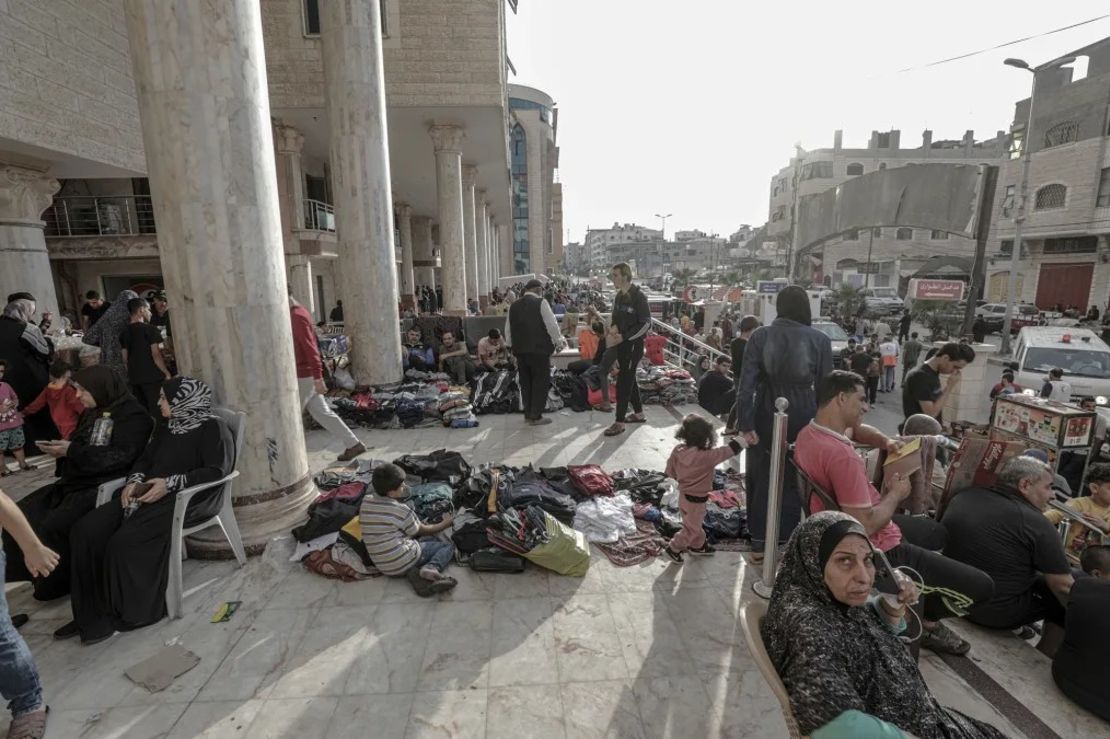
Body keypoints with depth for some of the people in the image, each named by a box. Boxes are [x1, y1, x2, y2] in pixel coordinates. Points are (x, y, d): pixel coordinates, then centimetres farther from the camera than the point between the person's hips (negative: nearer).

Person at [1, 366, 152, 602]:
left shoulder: (133, 414, -12)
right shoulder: (92, 413, 16)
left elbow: (122, 456, -21)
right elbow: (80, 447, 21)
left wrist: (72, 451, -19)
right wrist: (61, 448, -2)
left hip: (103, 486, -10)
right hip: (75, 481, 10)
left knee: (54, 526, -21)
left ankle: (57, 583, 1)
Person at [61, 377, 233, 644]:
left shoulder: (212, 427, -7)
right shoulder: (165, 428, 20)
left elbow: (217, 470, -16)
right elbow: (144, 460, 20)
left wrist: (170, 483, -21)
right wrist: (134, 481, -2)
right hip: (151, 494, 9)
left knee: (124, 541, -25)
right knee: (86, 530, -7)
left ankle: (129, 613, -4)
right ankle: (91, 613, -1)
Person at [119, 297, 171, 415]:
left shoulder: (124, 333, 9)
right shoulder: (150, 329, -9)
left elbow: (125, 358, 12)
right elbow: (156, 355, -14)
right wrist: (167, 373, -7)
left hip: (134, 378, 7)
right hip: (152, 376, -6)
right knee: (157, 411, -4)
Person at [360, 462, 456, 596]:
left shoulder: (366, 501, -1)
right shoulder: (401, 510, -18)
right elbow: (422, 531, -1)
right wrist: (444, 524, 15)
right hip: (405, 562, -7)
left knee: (433, 540, 24)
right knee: (448, 545, 11)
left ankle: (415, 572, -4)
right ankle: (431, 568, -18)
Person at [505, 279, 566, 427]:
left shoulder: (513, 306, 8)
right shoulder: (541, 303, -7)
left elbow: (508, 330, 13)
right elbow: (552, 325, -9)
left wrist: (513, 344, 28)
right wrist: (559, 342, 5)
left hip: (520, 350, 5)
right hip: (539, 349, -5)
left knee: (525, 382, 14)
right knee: (540, 382, 4)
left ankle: (528, 414, 22)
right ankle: (536, 416, 6)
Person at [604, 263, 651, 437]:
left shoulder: (639, 296, -15)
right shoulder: (619, 296, 9)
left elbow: (646, 323, -18)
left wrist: (624, 336, -21)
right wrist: (614, 328, -4)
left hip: (634, 345, -8)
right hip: (622, 343, 8)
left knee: (623, 382, -7)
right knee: (629, 379, 17)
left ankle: (620, 422, 0)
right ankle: (639, 414, 32)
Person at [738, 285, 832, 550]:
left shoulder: (760, 336, -6)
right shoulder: (820, 340, -6)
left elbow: (747, 381, -10)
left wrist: (746, 423, -7)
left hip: (767, 416, 1)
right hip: (802, 418, 0)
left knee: (762, 478, 14)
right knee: (796, 479, 14)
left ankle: (760, 540, 24)